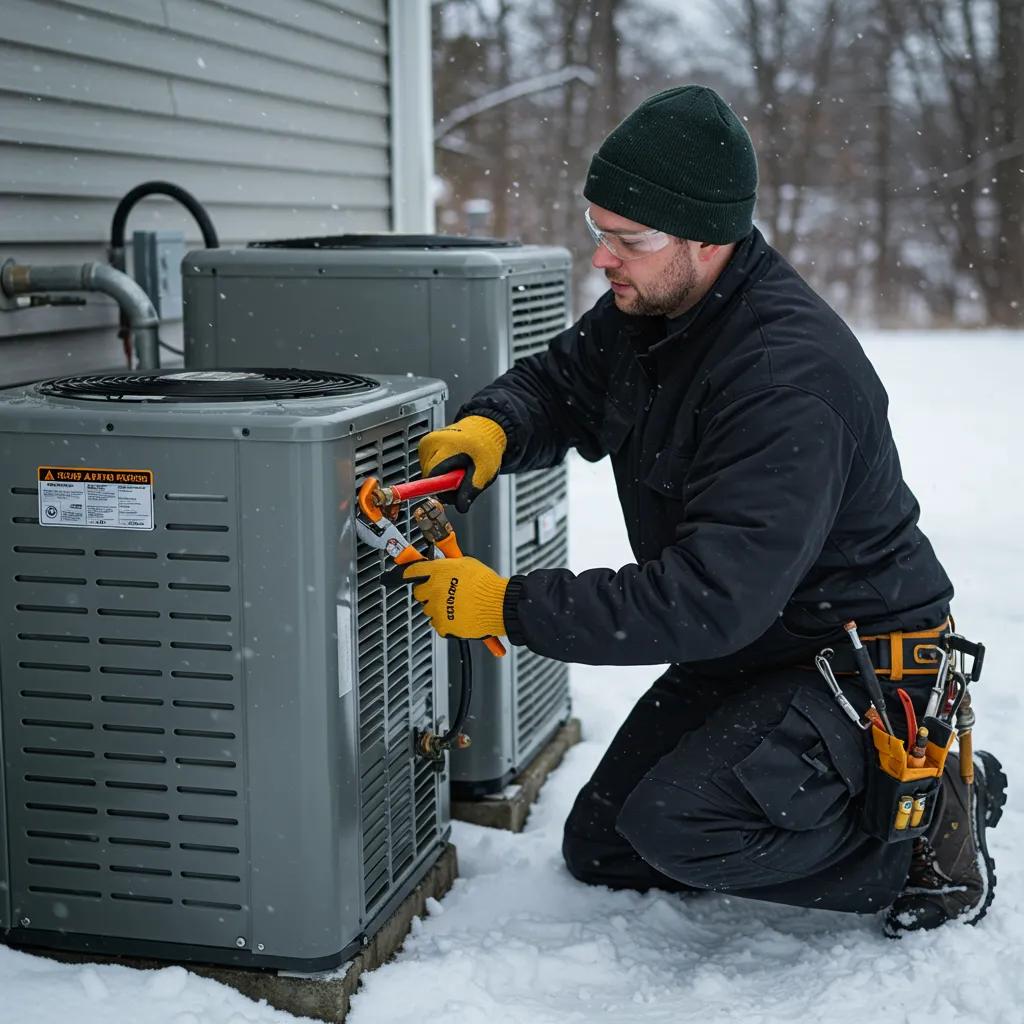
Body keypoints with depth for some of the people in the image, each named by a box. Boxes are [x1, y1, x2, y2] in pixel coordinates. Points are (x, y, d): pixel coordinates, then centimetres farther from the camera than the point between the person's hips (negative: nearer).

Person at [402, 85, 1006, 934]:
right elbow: (560, 383, 11)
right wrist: (488, 429, -14)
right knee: (600, 852, 10)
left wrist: (508, 608, -33)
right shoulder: (645, 307, -5)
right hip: (740, 648, 9)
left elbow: (713, 596, -35)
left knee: (675, 826, -28)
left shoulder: (791, 375, -32)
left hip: (860, 662, -9)